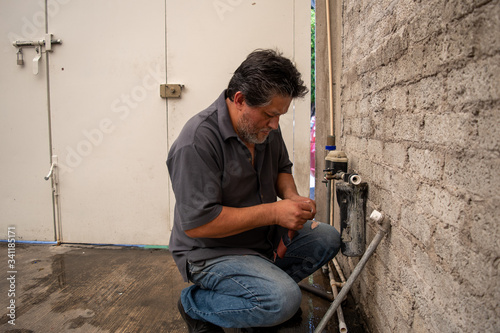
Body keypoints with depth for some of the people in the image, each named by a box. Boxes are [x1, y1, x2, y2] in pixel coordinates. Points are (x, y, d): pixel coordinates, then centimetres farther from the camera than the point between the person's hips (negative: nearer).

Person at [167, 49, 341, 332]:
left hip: (265, 238, 8)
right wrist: (274, 212, -27)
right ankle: (195, 303, -2)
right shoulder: (197, 141, -27)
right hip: (211, 252, -8)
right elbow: (196, 223, -29)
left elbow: (282, 168, 16)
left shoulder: (265, 126, -1)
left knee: (328, 238, 3)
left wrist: (292, 197, -8)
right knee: (284, 300, -26)